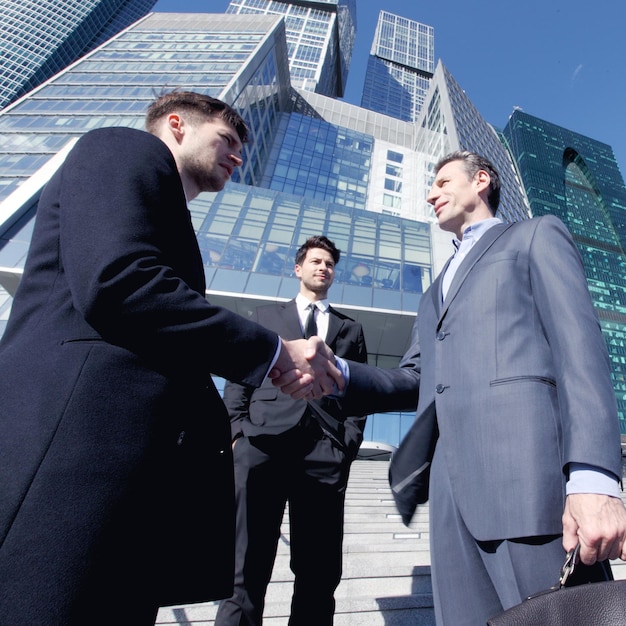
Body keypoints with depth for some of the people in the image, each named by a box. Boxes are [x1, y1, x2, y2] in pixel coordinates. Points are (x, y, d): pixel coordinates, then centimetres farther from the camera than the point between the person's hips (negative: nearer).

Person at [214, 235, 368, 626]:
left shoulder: (351, 329, 22)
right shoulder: (266, 315, 21)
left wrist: (349, 443, 0)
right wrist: (238, 430, -1)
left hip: (325, 450, 2)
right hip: (263, 442, 0)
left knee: (320, 571, 5)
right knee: (246, 565, -2)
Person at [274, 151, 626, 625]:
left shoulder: (538, 235, 12)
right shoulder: (436, 293, 28)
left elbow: (580, 345, -3)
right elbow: (410, 381, 19)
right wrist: (333, 371, 0)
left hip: (527, 470, -5)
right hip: (451, 484, 6)